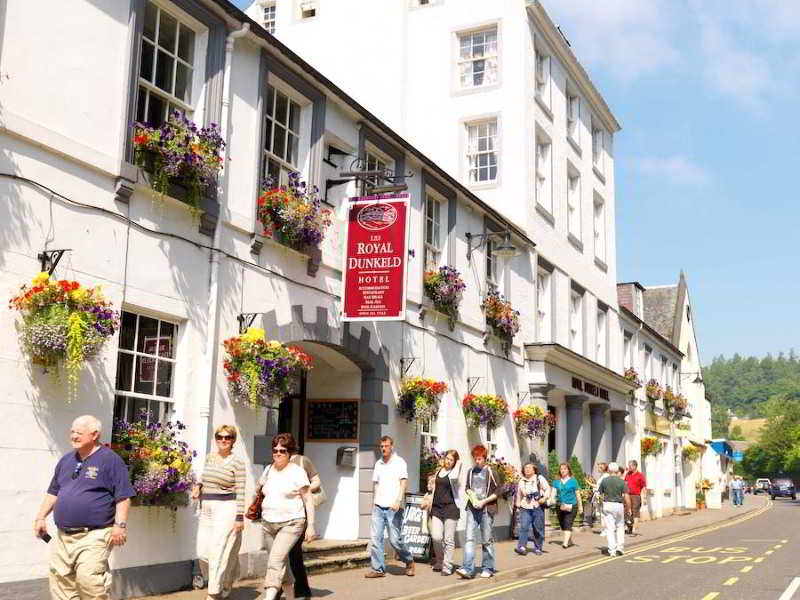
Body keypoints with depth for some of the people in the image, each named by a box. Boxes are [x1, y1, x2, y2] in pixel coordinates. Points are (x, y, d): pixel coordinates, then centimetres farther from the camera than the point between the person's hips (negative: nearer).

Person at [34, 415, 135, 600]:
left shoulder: (110, 459, -7)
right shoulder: (66, 460, 16)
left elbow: (123, 496, -10)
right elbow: (53, 492, 25)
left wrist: (120, 525, -17)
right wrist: (40, 517, 16)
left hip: (94, 536, -7)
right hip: (63, 536, 8)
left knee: (89, 579, -18)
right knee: (60, 580, 9)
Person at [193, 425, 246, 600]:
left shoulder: (237, 463, -8)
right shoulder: (210, 457, 10)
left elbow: (240, 492, -10)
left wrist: (240, 517, -14)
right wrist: (199, 486, 6)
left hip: (226, 509, -7)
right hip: (207, 509, 7)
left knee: (219, 551, -7)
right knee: (204, 551, 6)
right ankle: (228, 581, 29)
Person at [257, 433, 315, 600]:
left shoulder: (297, 472, -8)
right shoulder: (268, 470, 7)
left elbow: (308, 499, -6)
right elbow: (259, 487, 28)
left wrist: (310, 526, -8)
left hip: (290, 524, -6)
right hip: (268, 524, 6)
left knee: (275, 561, -20)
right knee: (282, 564, 13)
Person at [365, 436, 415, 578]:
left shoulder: (400, 462, -3)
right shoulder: (378, 464, 14)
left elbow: (404, 482, -12)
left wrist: (398, 500, -25)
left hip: (393, 508, -5)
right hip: (378, 507, 5)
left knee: (395, 539, -4)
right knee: (375, 537, -3)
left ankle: (409, 561, 20)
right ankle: (378, 569, 4)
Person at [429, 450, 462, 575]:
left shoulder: (454, 471, -2)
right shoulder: (439, 471, 14)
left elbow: (454, 477, -28)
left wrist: (458, 464, -14)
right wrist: (431, 503, 20)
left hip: (451, 508, -4)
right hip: (437, 508, 4)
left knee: (449, 539, -1)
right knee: (436, 537, -5)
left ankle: (447, 566, 7)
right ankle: (439, 561, 17)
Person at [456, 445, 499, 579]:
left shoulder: (490, 472, -2)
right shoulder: (471, 472, 11)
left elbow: (497, 492, -3)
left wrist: (484, 501, -12)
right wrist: (469, 492, 1)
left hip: (486, 509, -3)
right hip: (472, 508, 3)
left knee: (487, 540, 5)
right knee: (469, 538, -8)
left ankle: (487, 568, 18)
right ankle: (468, 569, -12)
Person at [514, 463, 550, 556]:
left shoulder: (540, 478, 6)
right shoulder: (521, 481, 14)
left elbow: (547, 489, 1)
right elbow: (519, 494, 23)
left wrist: (545, 497, -16)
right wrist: (518, 506, 21)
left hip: (538, 507, -1)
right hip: (525, 507, 2)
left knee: (538, 528, 2)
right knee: (523, 526, -14)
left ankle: (538, 548, 15)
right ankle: (522, 547, -18)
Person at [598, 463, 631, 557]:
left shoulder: (604, 480, 0)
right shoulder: (622, 481, -3)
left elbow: (599, 493, 5)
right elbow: (626, 496, -6)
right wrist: (628, 507, 4)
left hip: (607, 504, 0)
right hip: (618, 505, 0)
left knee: (610, 528, 3)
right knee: (620, 526, 18)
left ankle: (612, 550, -2)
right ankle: (620, 547, 8)